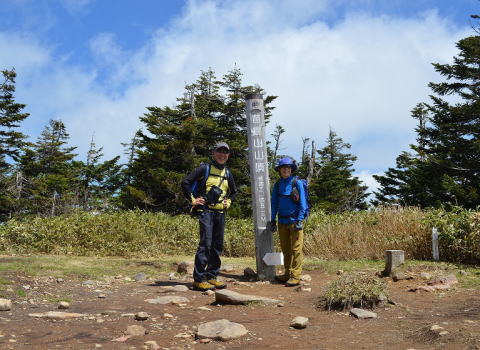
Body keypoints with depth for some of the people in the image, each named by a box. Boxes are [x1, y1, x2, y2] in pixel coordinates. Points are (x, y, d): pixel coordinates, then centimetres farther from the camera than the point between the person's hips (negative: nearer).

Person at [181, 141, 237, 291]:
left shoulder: (227, 173, 17)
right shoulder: (205, 168, -2)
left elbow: (233, 191, 33)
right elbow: (186, 182, -6)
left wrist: (228, 202, 17)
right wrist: (193, 200, -7)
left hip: (220, 213, 7)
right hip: (206, 210, -7)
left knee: (218, 246, 8)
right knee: (206, 243, -14)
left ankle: (212, 276, 17)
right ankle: (198, 279, -10)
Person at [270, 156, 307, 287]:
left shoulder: (297, 183, -3)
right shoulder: (277, 185, 9)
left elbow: (302, 203, -6)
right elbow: (274, 203, 14)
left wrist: (300, 220, -13)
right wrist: (273, 220, 9)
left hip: (294, 221, -5)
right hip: (282, 221, 5)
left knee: (296, 249, -5)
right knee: (285, 250, 11)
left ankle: (295, 277, -3)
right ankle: (287, 274, 19)